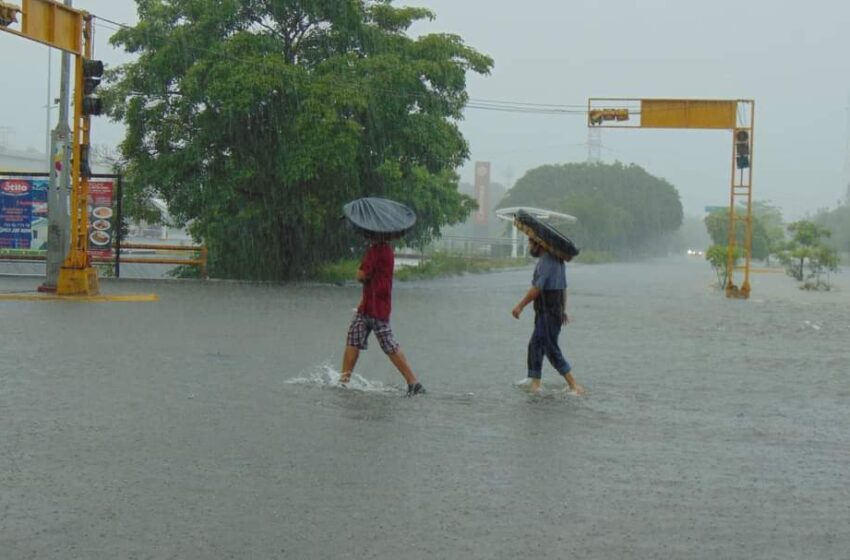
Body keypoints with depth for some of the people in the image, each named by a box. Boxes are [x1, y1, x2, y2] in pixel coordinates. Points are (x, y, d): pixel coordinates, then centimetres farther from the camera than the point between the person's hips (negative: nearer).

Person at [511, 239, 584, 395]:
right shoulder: (557, 260, 14)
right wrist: (563, 310, 23)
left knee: (551, 349, -7)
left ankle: (574, 386, -7)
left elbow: (537, 288, -22)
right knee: (535, 345, 13)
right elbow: (564, 287, 19)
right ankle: (535, 383, 14)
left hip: (547, 314, -10)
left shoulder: (545, 261, -17)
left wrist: (520, 306, -17)